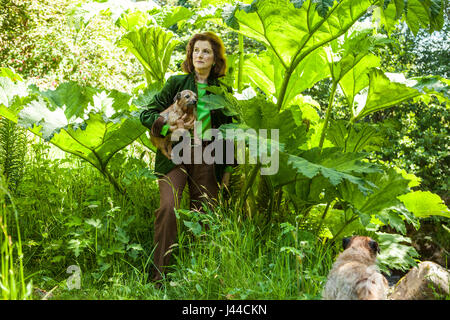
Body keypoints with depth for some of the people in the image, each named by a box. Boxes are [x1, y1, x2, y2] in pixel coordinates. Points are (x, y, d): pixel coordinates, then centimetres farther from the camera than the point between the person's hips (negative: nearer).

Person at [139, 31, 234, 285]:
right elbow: (147, 114, 5)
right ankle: (159, 275, -13)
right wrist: (169, 126, -13)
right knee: (168, 208, -18)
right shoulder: (177, 83, 6)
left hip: (206, 158, 2)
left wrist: (227, 168, 13)